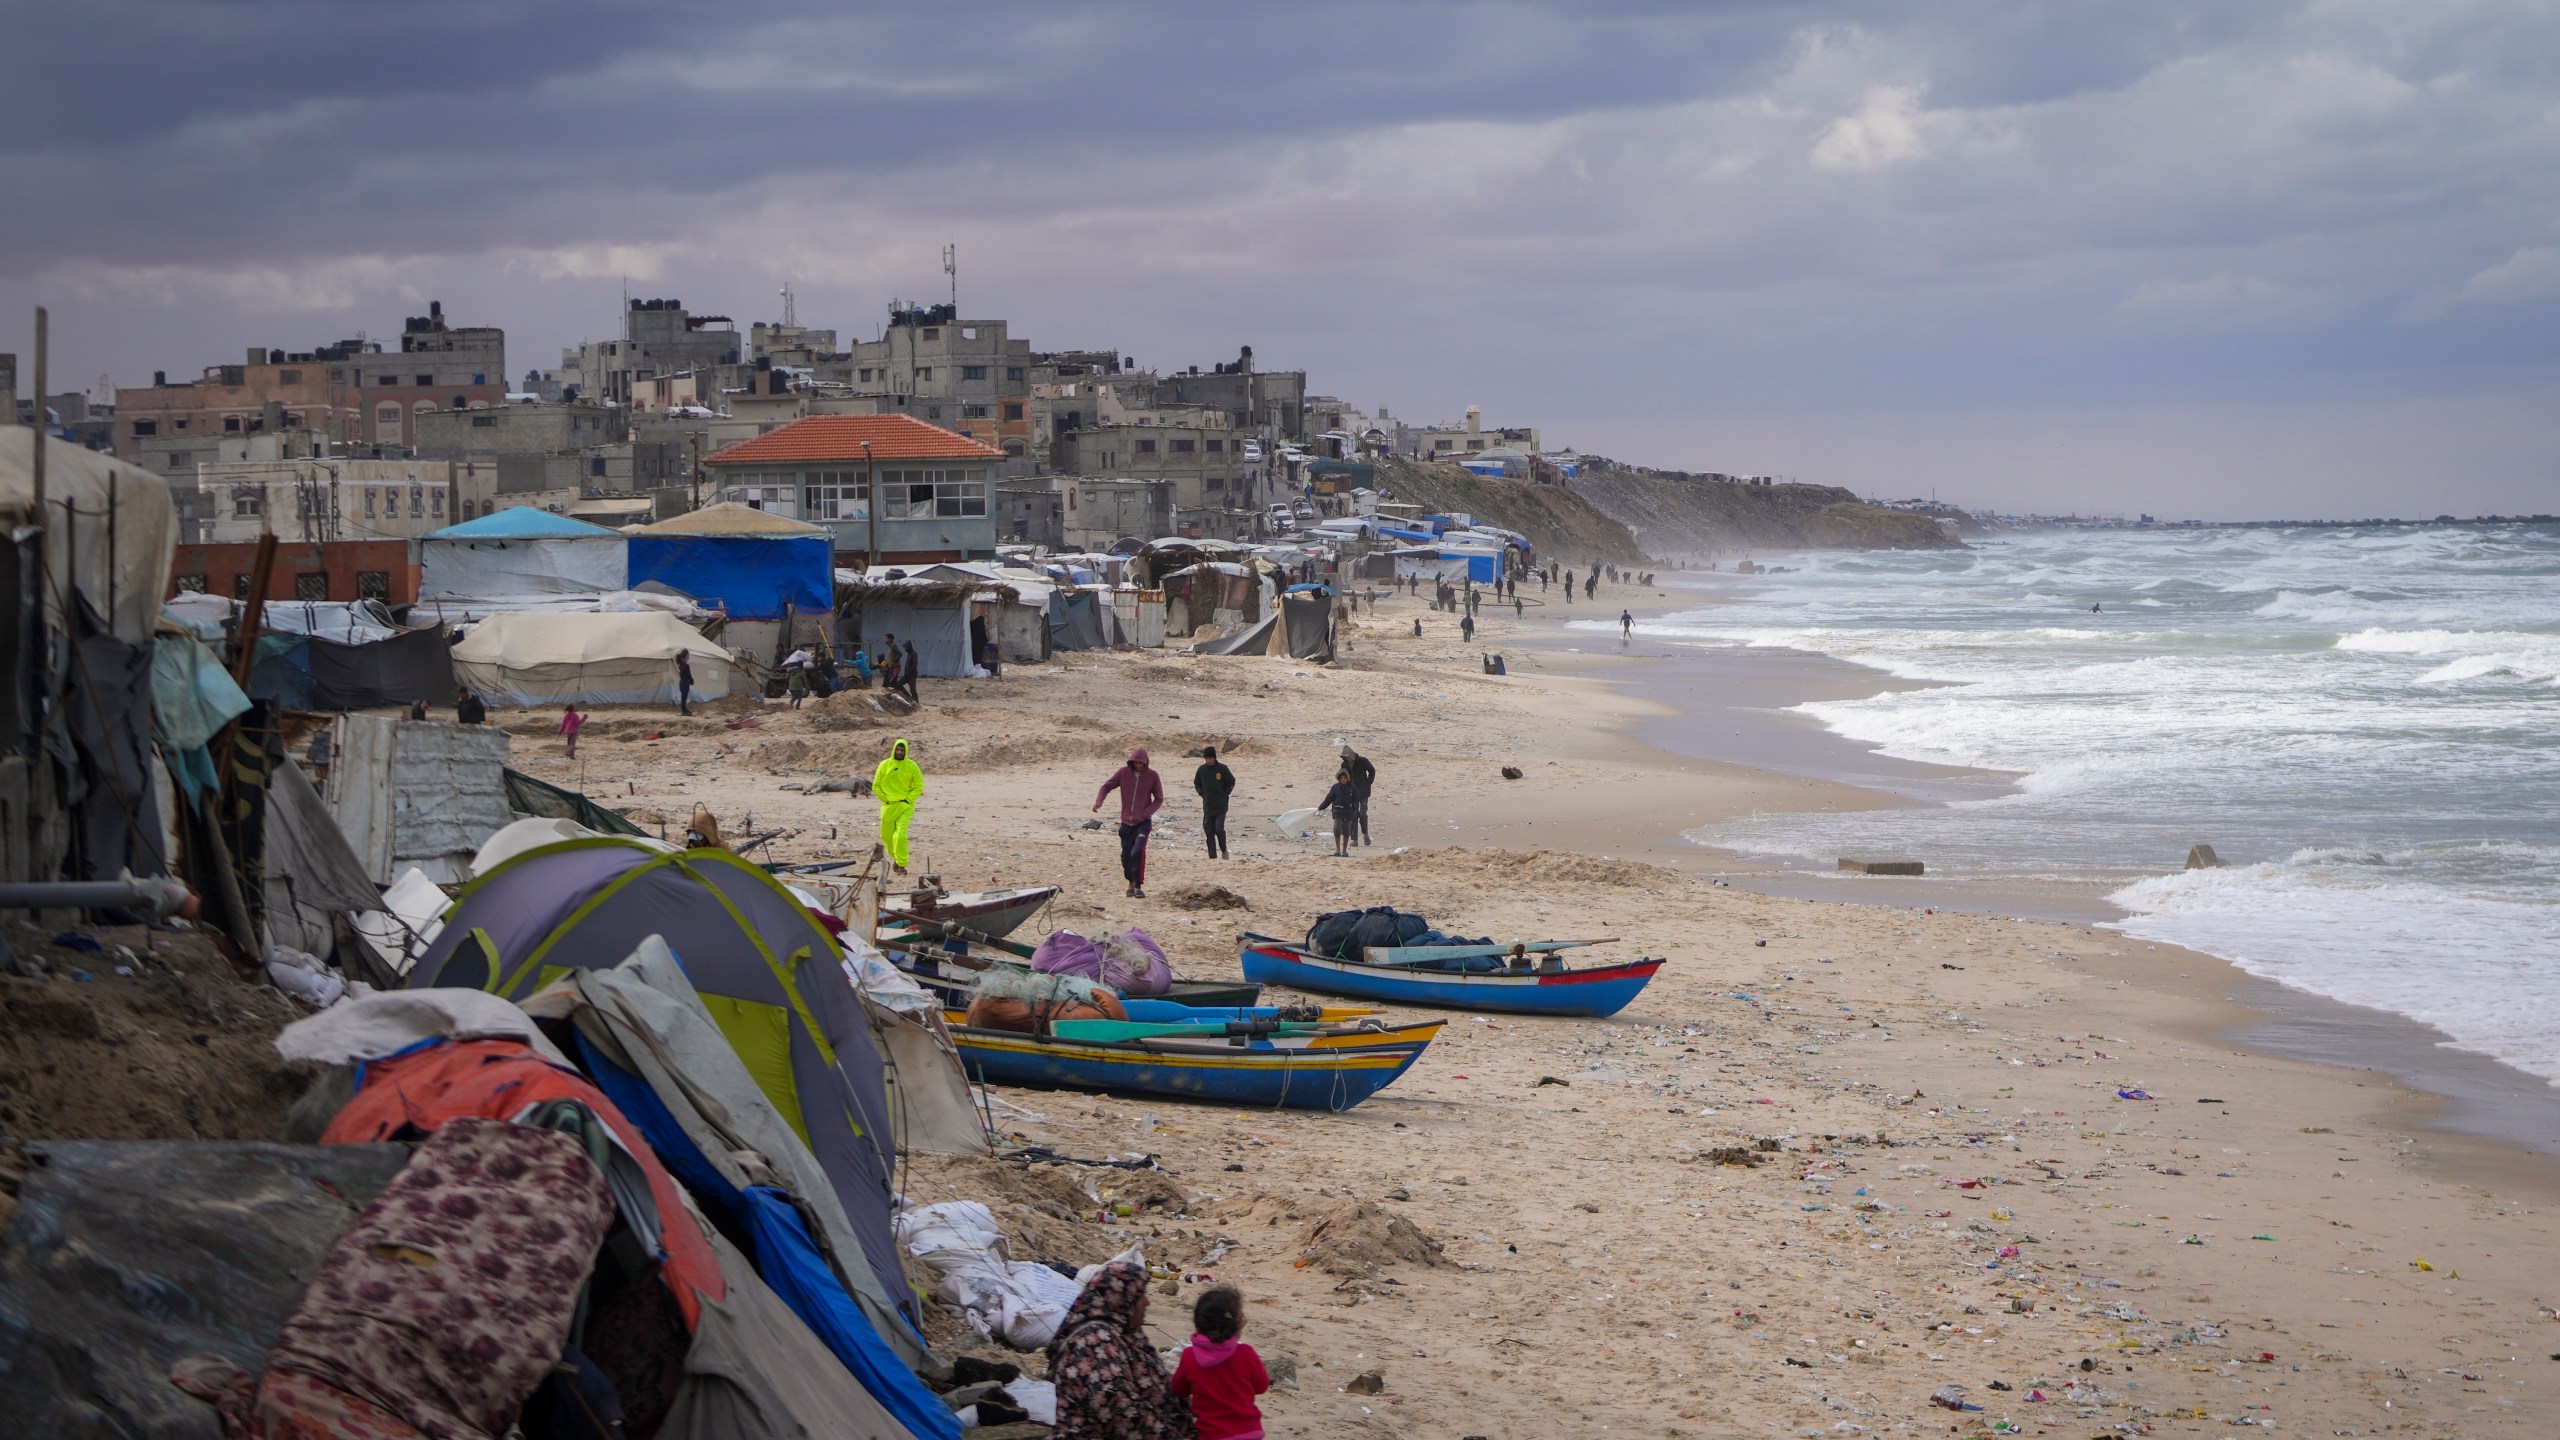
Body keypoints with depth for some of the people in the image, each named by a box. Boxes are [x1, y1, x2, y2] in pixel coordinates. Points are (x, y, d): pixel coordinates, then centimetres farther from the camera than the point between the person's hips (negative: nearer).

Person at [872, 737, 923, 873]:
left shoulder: (912, 766, -1)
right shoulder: (885, 765, 2)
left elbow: (919, 786, 3)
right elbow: (876, 786, 6)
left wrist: (908, 800, -7)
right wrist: (885, 799, -4)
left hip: (905, 806, -3)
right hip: (888, 806, 3)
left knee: (900, 835, -16)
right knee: (887, 835, 10)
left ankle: (902, 865, -12)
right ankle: (895, 857, 35)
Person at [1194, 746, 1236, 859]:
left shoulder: (1222, 769, -6)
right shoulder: (1201, 770, 2)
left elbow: (1231, 782, 6)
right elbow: (1197, 784, 17)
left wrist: (1224, 794, -1)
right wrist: (1202, 794, 5)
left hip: (1221, 807, -3)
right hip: (1207, 806, 3)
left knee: (1219, 829, -14)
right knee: (1209, 832, 1)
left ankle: (1224, 850, 10)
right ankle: (1212, 857, 7)